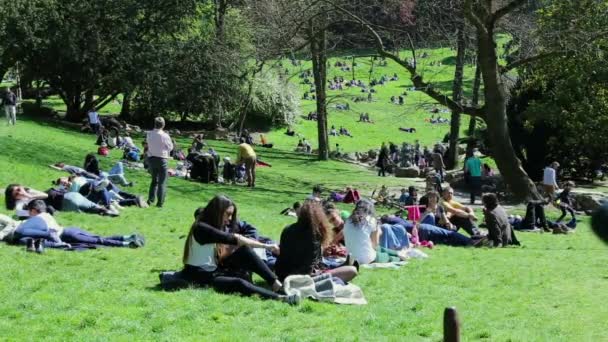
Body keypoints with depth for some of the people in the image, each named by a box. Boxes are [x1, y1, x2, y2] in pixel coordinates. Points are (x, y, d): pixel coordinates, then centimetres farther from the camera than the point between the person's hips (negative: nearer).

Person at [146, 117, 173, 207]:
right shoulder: (164, 136, -16)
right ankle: (160, 202, 2)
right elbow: (170, 147, -6)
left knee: (154, 180, 20)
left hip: (151, 158, 5)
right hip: (162, 159, -5)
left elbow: (148, 144, 6)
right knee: (162, 182, 4)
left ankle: (150, 200, 17)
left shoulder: (149, 135, -3)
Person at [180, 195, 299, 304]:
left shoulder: (221, 227, 12)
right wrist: (266, 246, -23)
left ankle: (276, 283, -23)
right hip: (199, 277, -8)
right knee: (239, 283, -33)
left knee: (245, 251, -14)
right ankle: (278, 297, -46)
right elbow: (235, 240, -24)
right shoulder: (201, 228, -17)